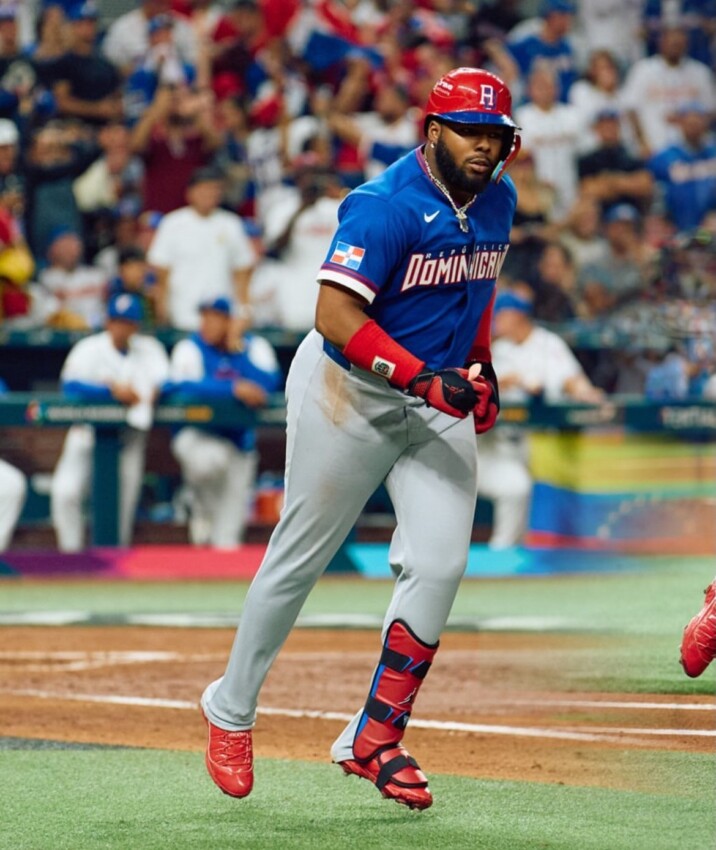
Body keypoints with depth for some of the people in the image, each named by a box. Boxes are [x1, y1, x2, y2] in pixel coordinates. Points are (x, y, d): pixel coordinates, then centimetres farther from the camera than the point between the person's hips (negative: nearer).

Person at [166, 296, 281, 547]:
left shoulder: (255, 346, -2)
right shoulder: (190, 348, -9)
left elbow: (269, 383, -19)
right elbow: (185, 385, -28)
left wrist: (238, 351, -20)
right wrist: (234, 389, -37)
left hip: (239, 439, 3)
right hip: (196, 435, -3)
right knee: (209, 460, -36)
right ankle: (203, 510, -6)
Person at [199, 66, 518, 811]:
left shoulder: (496, 200, 3)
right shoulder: (385, 206, -22)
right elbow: (336, 317, -28)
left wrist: (481, 366, 12)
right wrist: (424, 380, -33)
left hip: (438, 399, 6)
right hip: (349, 390, -6)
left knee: (439, 565, -7)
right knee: (300, 559, 5)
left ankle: (373, 738, 4)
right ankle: (231, 711, 24)